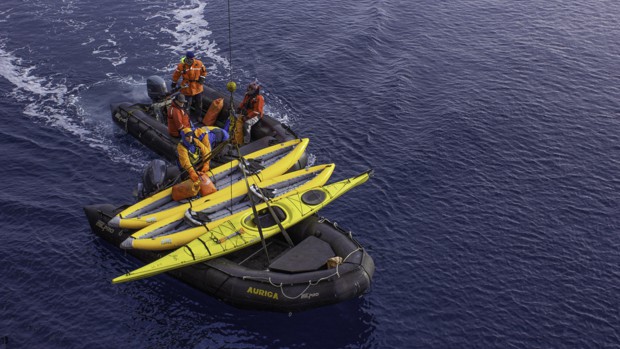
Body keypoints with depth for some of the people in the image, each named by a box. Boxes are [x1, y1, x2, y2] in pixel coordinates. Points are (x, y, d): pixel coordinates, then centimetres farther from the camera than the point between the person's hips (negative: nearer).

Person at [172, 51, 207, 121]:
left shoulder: (199, 63, -11)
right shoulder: (181, 65, -16)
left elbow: (204, 71, 8)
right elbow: (176, 75, -3)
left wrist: (202, 78, -5)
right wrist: (174, 83, 7)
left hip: (198, 87, 3)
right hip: (187, 88, -3)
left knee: (199, 102, 19)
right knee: (187, 103, 5)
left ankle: (198, 115, 39)